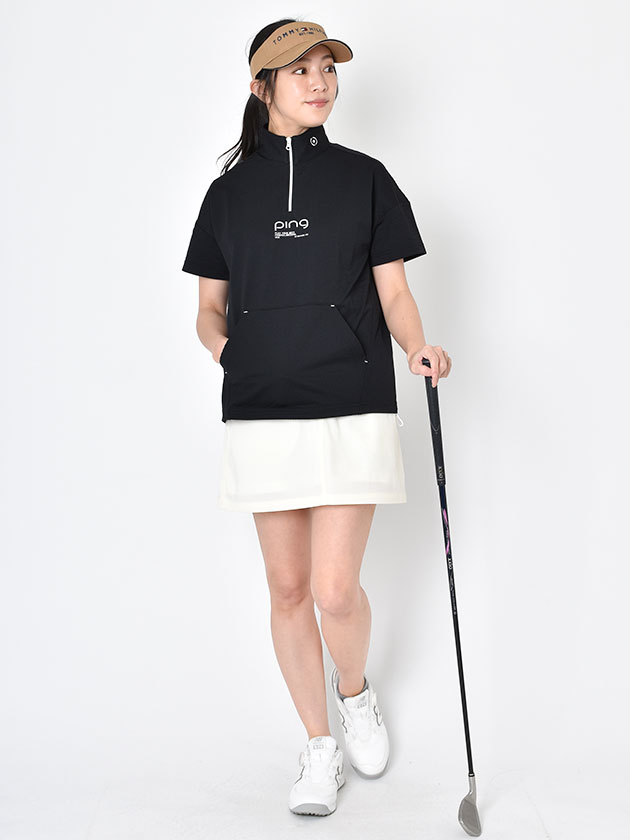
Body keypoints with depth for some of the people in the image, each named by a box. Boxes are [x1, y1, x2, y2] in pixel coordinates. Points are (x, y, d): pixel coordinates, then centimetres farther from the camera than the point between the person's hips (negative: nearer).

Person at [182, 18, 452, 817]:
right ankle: (319, 748, 26)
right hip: (261, 414, 2)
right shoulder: (229, 192, 11)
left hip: (351, 408, -2)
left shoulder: (364, 177, 7)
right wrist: (225, 346, -5)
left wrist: (418, 348, -14)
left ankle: (354, 689, 28)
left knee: (336, 590, -8)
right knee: (288, 589, 7)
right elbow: (209, 309, 16)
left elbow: (393, 291, 5)